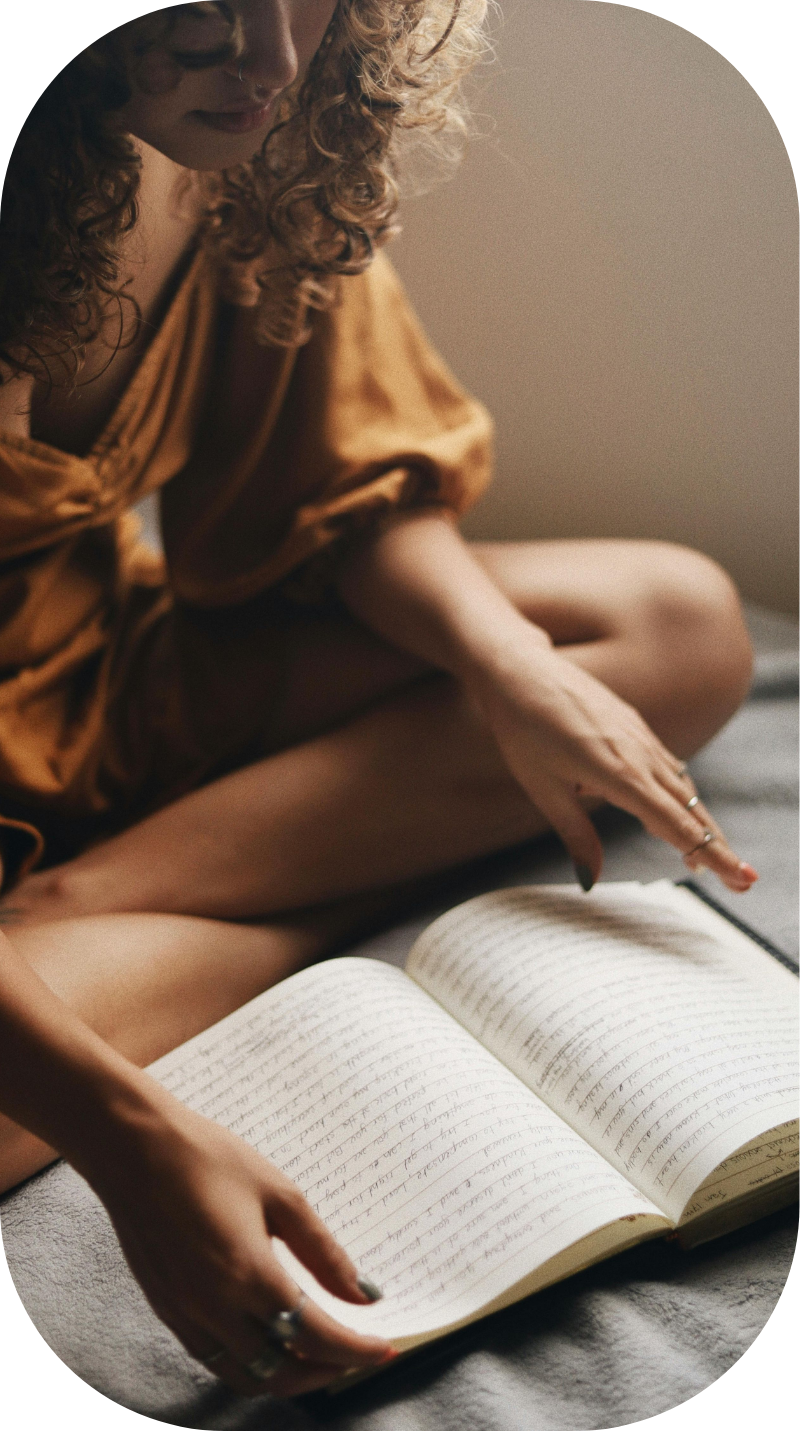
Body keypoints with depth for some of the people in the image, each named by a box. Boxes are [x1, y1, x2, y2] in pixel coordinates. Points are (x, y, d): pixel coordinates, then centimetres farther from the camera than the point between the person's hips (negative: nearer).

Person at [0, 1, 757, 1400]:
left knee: (683, 626, -6)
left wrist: (508, 665, -18)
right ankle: (346, 910, -14)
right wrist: (129, 1139, -42)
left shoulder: (260, 152, -9)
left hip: (123, 681, 7)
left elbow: (358, 492, 3)